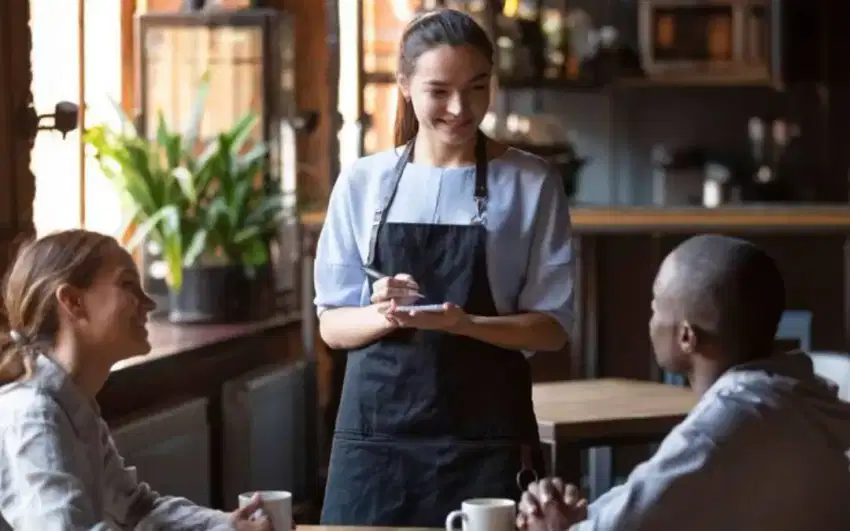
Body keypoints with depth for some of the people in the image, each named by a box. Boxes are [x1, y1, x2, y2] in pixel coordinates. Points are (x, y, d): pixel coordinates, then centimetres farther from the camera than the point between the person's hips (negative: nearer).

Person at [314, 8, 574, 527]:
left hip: (486, 437, -1)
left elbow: (553, 325, -1)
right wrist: (382, 315, -16)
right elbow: (333, 324, 6)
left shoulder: (531, 183, 0)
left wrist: (467, 323, -19)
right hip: (375, 431, 1)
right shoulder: (363, 182, 5)